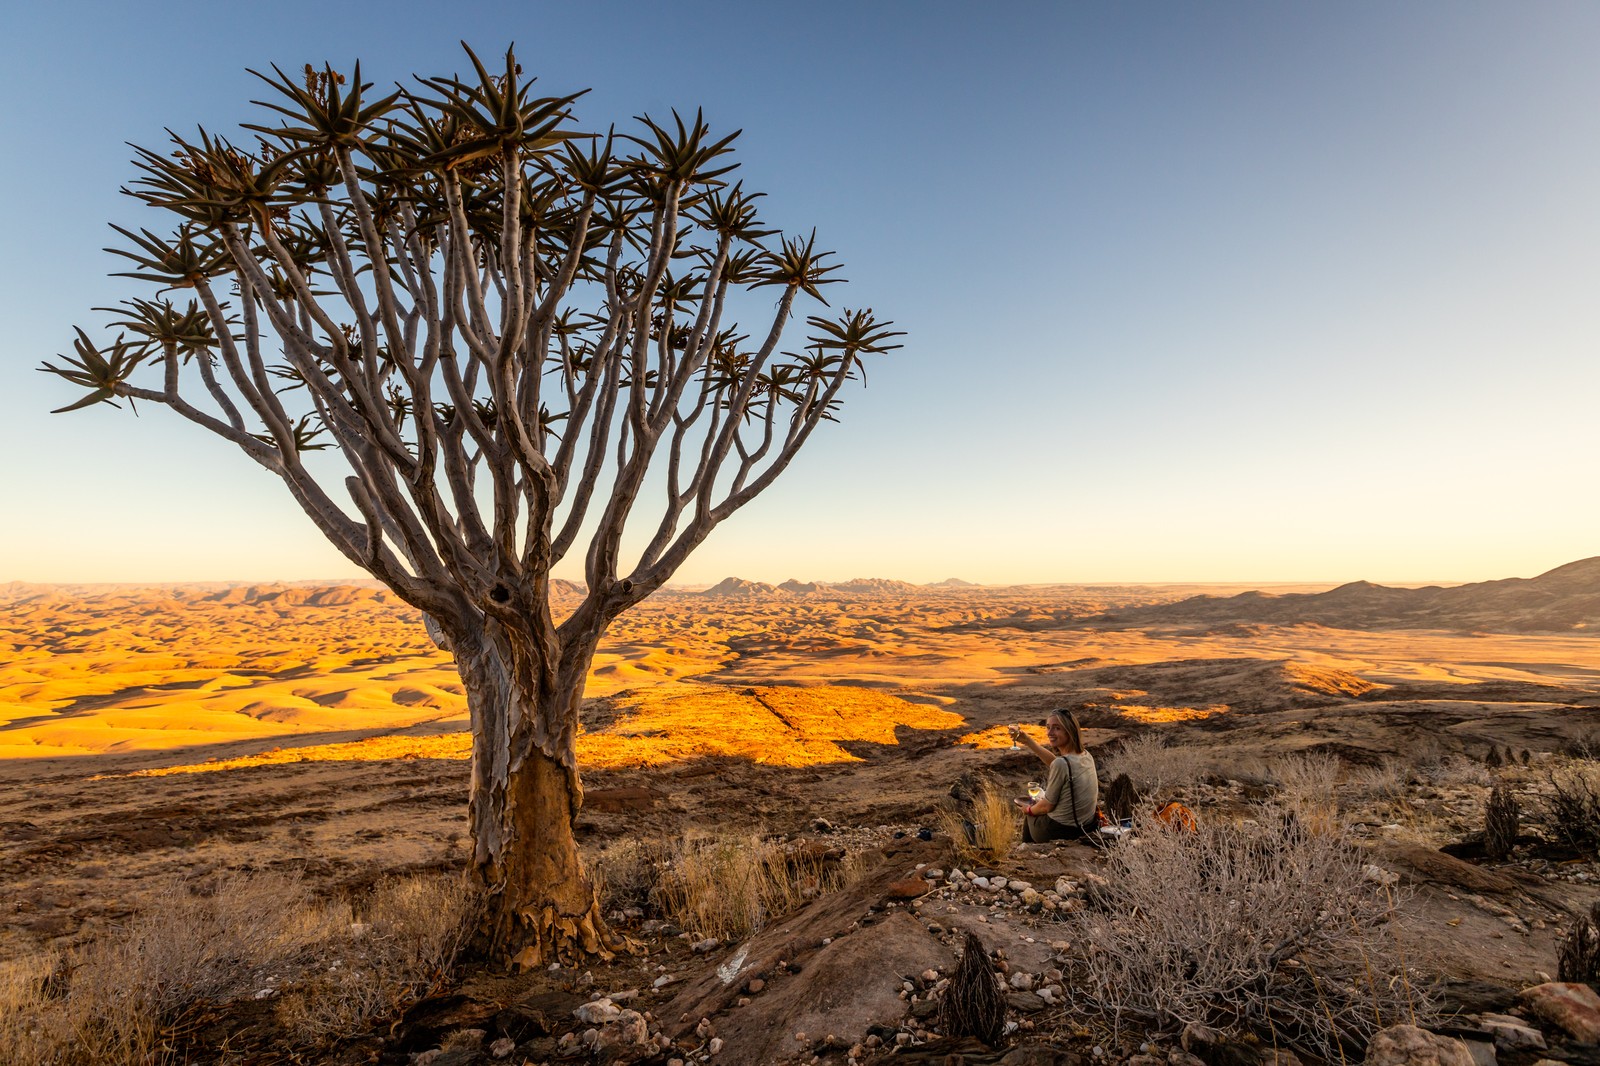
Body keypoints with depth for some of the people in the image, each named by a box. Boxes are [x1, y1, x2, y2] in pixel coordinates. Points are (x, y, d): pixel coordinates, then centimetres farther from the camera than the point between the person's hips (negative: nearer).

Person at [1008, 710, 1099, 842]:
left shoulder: (1062, 763, -28)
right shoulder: (1086, 756, -6)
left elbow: (1047, 806, -17)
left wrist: (1029, 809, 4)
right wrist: (1027, 740, 13)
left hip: (1061, 830, -6)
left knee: (1030, 815, 27)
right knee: (1036, 806, 32)